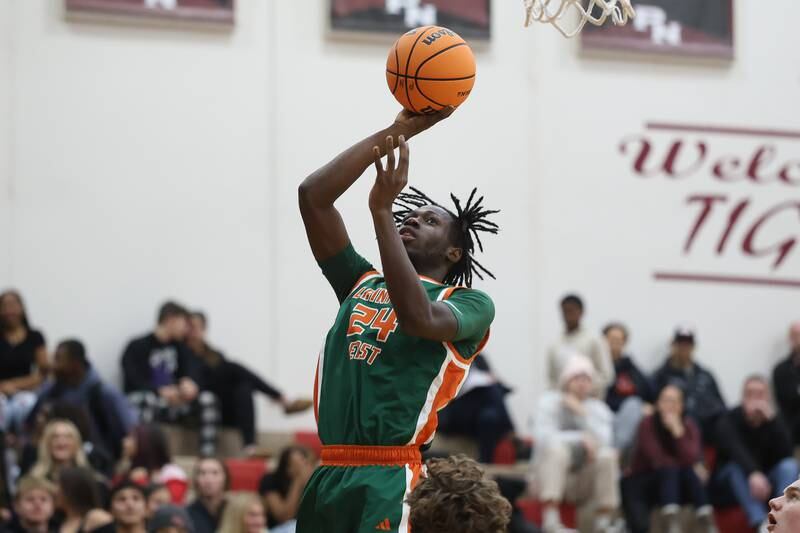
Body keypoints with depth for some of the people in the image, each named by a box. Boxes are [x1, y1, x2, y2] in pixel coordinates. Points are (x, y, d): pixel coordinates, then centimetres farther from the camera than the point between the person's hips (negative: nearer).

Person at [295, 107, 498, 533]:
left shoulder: (470, 304, 6)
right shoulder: (362, 282, 21)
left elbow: (420, 318, -18)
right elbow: (313, 195, 12)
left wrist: (382, 212, -16)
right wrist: (397, 132, 10)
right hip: (327, 476, 6)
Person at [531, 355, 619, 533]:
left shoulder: (599, 409, 6)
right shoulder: (549, 402, -1)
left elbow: (603, 441, -12)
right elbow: (543, 436, -18)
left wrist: (583, 414, -16)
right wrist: (581, 439, -24)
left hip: (583, 482, 2)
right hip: (552, 476, -2)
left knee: (607, 455, -26)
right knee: (556, 448, -33)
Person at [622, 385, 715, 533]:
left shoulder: (689, 426, -5)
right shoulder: (648, 425, -14)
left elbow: (691, 459, -20)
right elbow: (659, 460, -19)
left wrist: (678, 431, -29)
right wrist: (692, 468, -16)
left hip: (676, 485, 3)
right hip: (644, 483, -3)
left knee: (690, 473, -25)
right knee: (669, 470, -31)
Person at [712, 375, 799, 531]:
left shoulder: (774, 420, -3)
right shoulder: (729, 421, -13)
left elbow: (787, 453, -20)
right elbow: (736, 452, -34)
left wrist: (772, 420, -28)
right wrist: (753, 473, -54)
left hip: (768, 480, 3)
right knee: (737, 467, -35)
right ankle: (761, 523, -54)